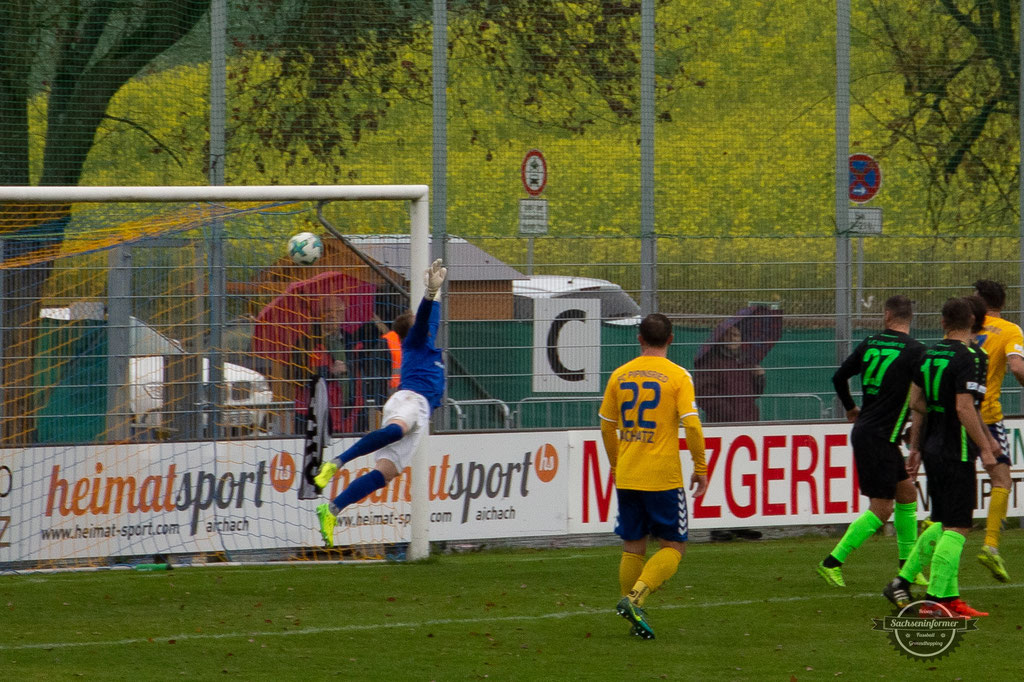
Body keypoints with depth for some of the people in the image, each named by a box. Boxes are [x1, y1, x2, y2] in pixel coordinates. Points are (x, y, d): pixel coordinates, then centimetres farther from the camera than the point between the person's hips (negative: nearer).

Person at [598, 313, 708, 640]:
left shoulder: (620, 375, 6)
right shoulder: (677, 376, -7)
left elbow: (606, 426, 12)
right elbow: (692, 424, -13)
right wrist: (700, 469, -3)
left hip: (626, 477, 4)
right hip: (664, 477, -4)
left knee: (633, 548, 13)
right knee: (673, 547, 5)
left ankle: (635, 616, 14)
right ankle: (635, 598, -15)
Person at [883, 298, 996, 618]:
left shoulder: (929, 354, 9)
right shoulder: (965, 358, -15)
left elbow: (916, 403, 14)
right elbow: (964, 409, -20)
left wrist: (916, 447, 22)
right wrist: (985, 448, -15)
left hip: (933, 448, 8)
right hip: (957, 453, -8)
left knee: (941, 524, 18)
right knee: (956, 528, -3)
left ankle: (903, 581, 17)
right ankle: (936, 600, -5)